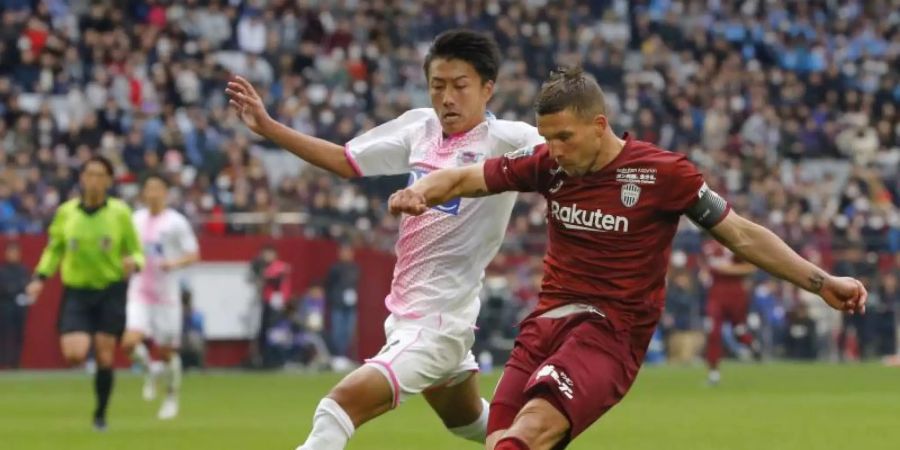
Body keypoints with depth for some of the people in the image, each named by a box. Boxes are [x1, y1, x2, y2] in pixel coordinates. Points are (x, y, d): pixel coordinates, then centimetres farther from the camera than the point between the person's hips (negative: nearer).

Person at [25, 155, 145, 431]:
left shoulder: (120, 212, -4)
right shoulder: (65, 212, 0)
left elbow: (136, 251, 2)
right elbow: (53, 248, 13)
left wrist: (133, 262, -22)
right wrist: (40, 278, -1)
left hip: (111, 291, -1)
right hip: (76, 292, 1)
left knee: (105, 358, -4)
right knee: (74, 355, -15)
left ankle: (101, 415, 16)